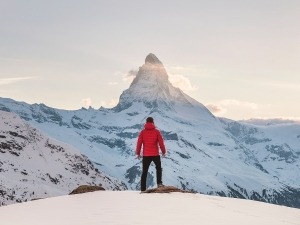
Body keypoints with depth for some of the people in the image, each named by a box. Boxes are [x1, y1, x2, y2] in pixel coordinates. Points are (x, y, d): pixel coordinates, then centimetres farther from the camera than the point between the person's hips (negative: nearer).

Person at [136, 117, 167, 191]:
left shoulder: (143, 132, -1)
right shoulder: (156, 131, -3)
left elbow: (139, 143, -1)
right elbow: (161, 142, -1)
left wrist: (138, 153, 10)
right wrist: (164, 151, 13)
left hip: (146, 155, 1)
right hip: (155, 154, -1)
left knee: (144, 172, 7)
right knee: (158, 168, 22)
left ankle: (143, 189, 4)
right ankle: (159, 183, 5)